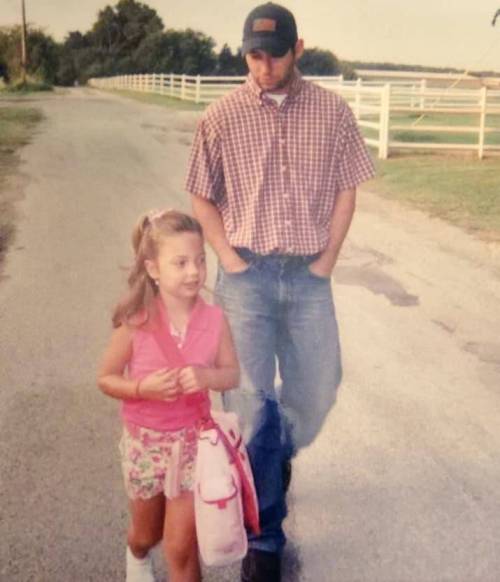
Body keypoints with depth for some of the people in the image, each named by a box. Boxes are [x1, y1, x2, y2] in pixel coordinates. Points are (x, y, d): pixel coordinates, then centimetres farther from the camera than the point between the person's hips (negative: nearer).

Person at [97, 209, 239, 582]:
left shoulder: (214, 320, -15)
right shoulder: (137, 324, -18)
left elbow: (232, 374, -4)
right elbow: (106, 379, -7)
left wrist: (208, 376, -26)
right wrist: (143, 387, -26)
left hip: (192, 441, 0)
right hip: (145, 442, 1)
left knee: (181, 548, 1)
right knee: (147, 533, 24)